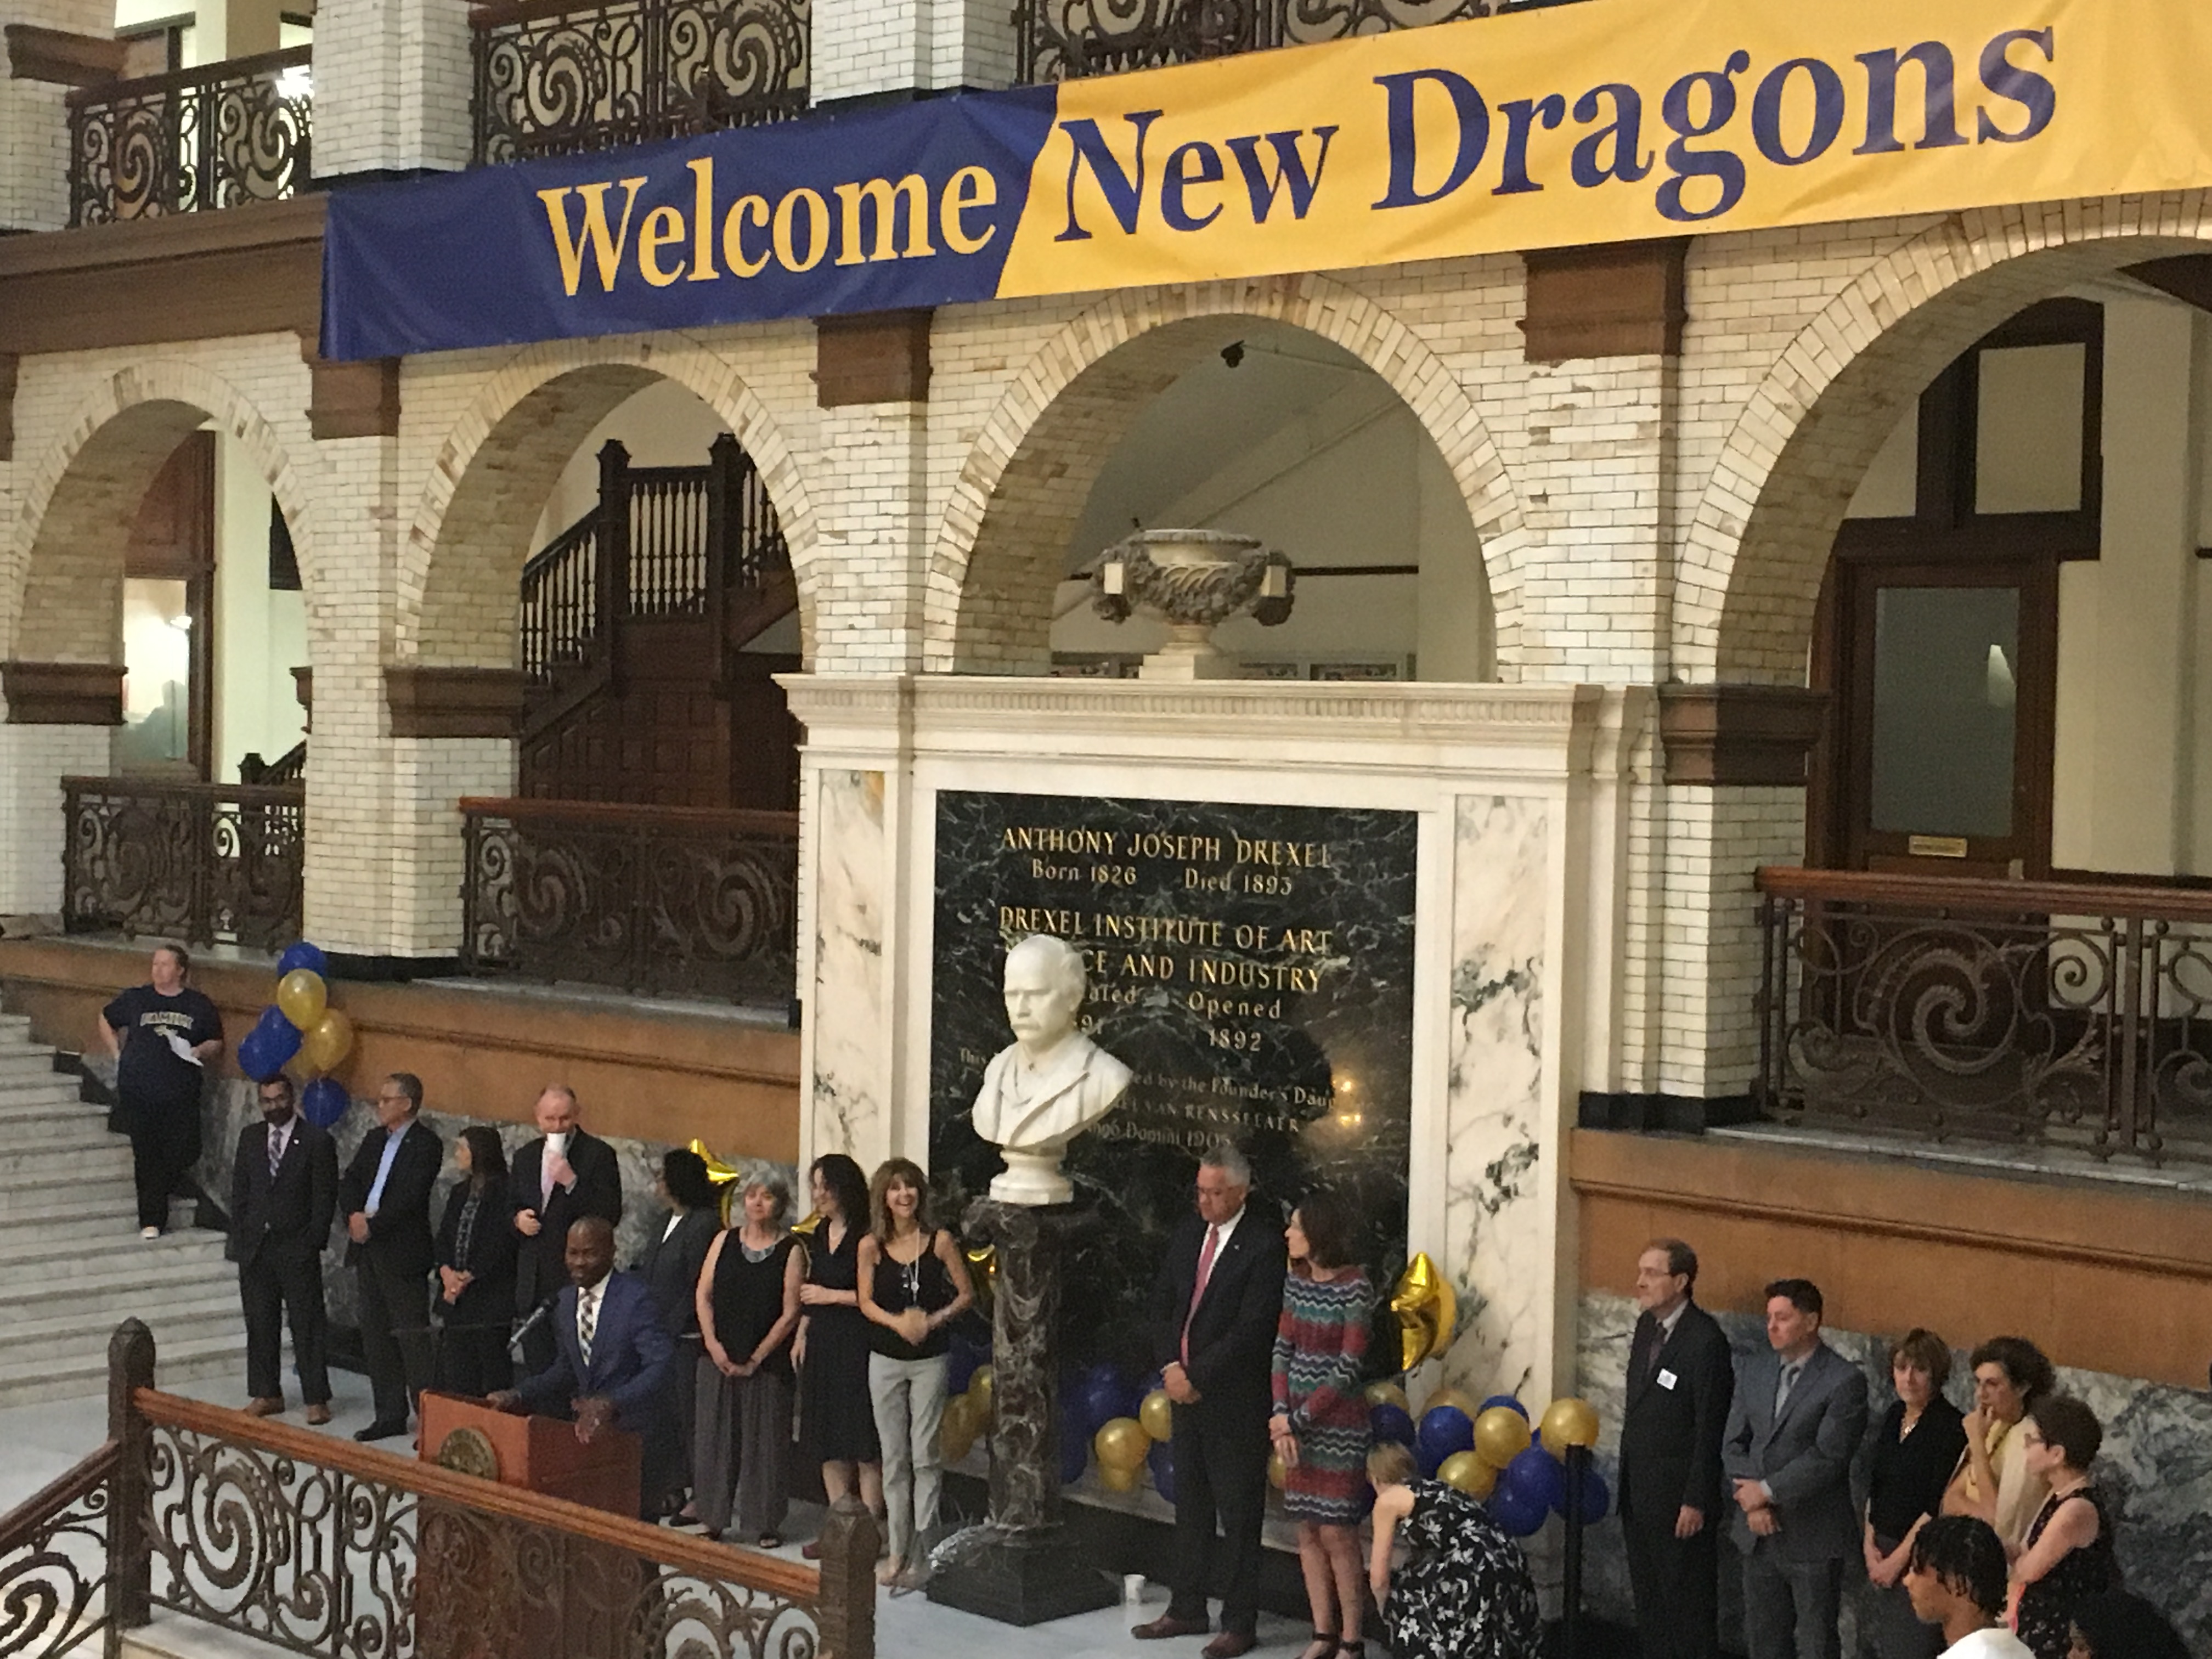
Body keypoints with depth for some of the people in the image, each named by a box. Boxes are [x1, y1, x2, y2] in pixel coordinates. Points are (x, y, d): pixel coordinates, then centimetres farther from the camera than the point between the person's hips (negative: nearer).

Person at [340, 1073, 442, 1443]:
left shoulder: (426, 1144, -9)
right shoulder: (374, 1139, 16)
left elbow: (409, 1197, -17)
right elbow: (349, 1183, 12)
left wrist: (373, 1225, -15)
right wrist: (354, 1215, -7)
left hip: (403, 1252, -8)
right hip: (367, 1250, 8)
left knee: (412, 1337, -8)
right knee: (376, 1336, 11)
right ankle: (390, 1415, 19)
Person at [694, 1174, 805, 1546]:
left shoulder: (791, 1251, -3)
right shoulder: (725, 1241, 8)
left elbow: (790, 1313, -7)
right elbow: (703, 1295, 7)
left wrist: (756, 1359, -9)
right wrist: (713, 1343, -6)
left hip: (766, 1361, -3)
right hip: (719, 1358, 3)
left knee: (765, 1440, 0)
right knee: (714, 1435, 5)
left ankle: (764, 1523, 10)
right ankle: (714, 1518, 14)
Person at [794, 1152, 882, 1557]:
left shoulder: (866, 1236, -11)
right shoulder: (820, 1234, 14)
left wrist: (831, 1296, -11)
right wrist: (801, 1335, 17)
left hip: (858, 1345, -8)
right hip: (822, 1343, 8)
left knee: (865, 1445, -5)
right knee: (830, 1442, 10)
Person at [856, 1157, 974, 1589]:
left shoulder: (940, 1241, -4)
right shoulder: (871, 1246, 0)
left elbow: (966, 1294, 0)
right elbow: (867, 1302, 2)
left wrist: (934, 1320, -15)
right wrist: (897, 1322, -15)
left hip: (930, 1359, -2)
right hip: (886, 1359, 2)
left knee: (925, 1456, -4)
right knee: (894, 1458, 7)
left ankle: (924, 1550, 0)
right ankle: (898, 1551, 14)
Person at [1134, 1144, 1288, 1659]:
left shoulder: (1263, 1247, -14)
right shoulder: (1189, 1233, 8)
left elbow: (1252, 1329, -18)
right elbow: (1162, 1301, 11)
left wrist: (1196, 1376, -15)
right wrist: (1171, 1365, -3)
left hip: (1235, 1400, -7)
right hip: (1186, 1389, 7)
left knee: (1238, 1514, 1)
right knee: (1190, 1506, 15)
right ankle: (1186, 1609, 24)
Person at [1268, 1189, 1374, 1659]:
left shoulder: (1355, 1289, -14)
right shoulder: (1295, 1281, 6)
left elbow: (1348, 1370, -15)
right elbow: (1282, 1350, 5)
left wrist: (1299, 1418, -13)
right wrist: (1281, 1414, -8)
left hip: (1337, 1423, -6)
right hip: (1297, 1421, 6)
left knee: (1336, 1532, -4)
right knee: (1307, 1532, 9)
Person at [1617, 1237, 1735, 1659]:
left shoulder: (1706, 1340, -19)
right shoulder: (1647, 1325, 7)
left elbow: (1711, 1429, -18)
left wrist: (1696, 1502, -17)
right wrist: (1628, 1482, 13)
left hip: (1679, 1495, -8)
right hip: (1639, 1493, 8)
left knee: (1687, 1603, 2)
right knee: (1648, 1597, 16)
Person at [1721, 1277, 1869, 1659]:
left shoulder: (1845, 1381, -12)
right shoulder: (1754, 1371, 8)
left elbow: (1827, 1456, -18)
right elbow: (1733, 1444, 8)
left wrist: (1767, 1491, -15)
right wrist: (1752, 1500, -7)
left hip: (1812, 1537, -6)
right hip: (1759, 1531, 6)